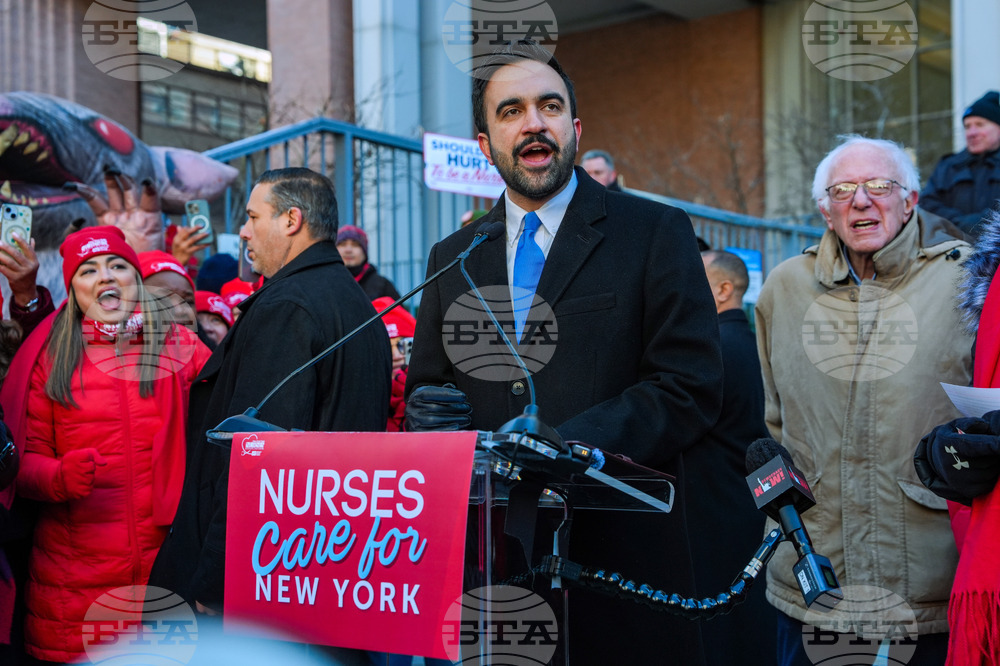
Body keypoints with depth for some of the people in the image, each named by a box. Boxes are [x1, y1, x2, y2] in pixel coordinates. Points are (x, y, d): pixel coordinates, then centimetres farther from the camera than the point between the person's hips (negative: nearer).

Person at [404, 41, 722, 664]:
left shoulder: (656, 232, 0)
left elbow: (692, 388, -8)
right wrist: (429, 409, -8)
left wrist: (560, 448, -19)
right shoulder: (452, 259, 13)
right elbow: (424, 386, 18)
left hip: (620, 553, -3)